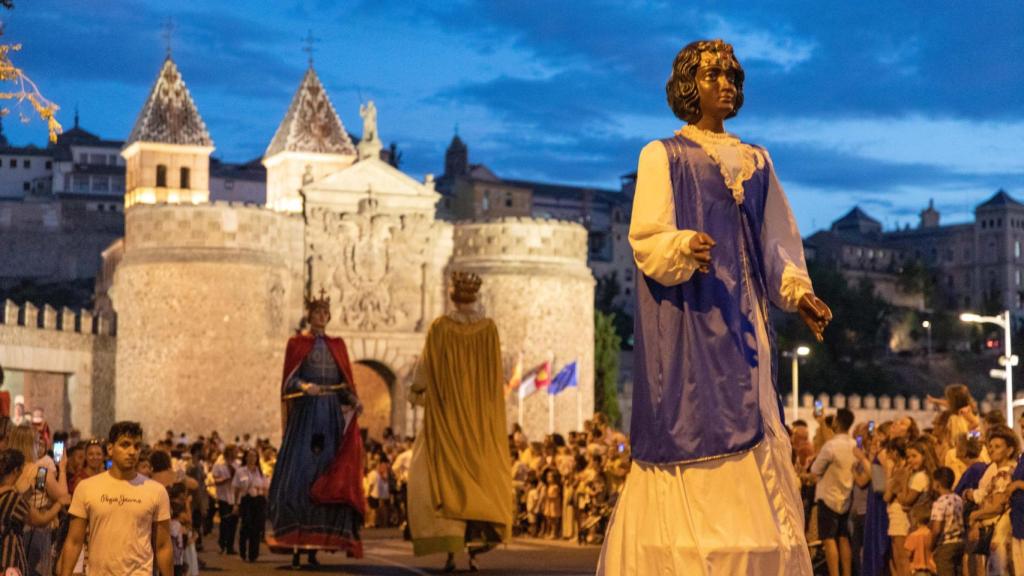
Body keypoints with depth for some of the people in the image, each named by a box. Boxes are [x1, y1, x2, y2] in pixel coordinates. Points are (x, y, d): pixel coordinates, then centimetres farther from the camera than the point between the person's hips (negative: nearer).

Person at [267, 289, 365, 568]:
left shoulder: (338, 345, 15)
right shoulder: (297, 343, 6)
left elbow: (346, 383, 11)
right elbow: (290, 378, -3)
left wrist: (354, 400, -8)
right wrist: (304, 386, -23)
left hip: (332, 416, 3)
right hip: (306, 413, -3)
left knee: (327, 480, -3)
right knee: (299, 477, -10)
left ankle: (315, 546, -1)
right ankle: (295, 546, -8)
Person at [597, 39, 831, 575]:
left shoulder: (756, 161, 18)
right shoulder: (663, 156, 2)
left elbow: (776, 241, 16)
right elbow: (647, 240, -8)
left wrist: (797, 291, -2)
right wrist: (684, 248, -29)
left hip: (742, 321, 5)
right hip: (688, 322, -5)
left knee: (750, 442, 0)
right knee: (691, 427, -11)